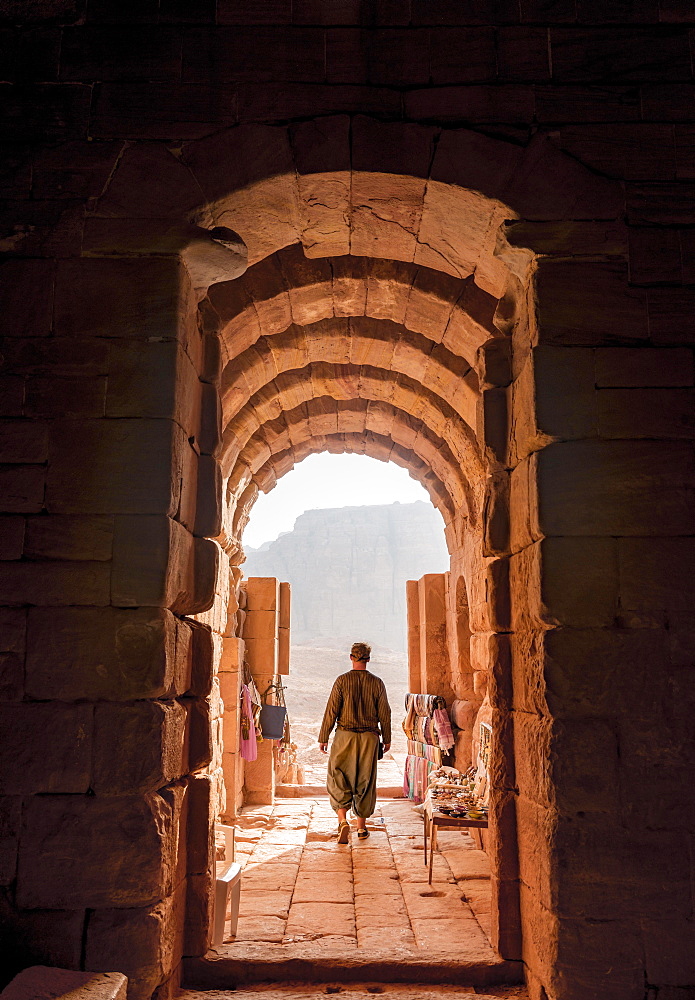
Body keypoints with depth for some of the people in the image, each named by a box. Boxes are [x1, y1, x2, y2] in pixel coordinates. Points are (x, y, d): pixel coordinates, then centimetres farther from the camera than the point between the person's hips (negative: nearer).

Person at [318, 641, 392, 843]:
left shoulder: (342, 681, -6)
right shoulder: (377, 683, 0)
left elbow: (331, 711, -6)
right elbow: (384, 714, 4)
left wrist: (323, 738, 1)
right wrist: (386, 739, 15)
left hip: (345, 736, -2)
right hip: (369, 737, 2)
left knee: (338, 778, 7)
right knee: (365, 781, 12)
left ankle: (342, 820, -11)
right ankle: (361, 827, 19)